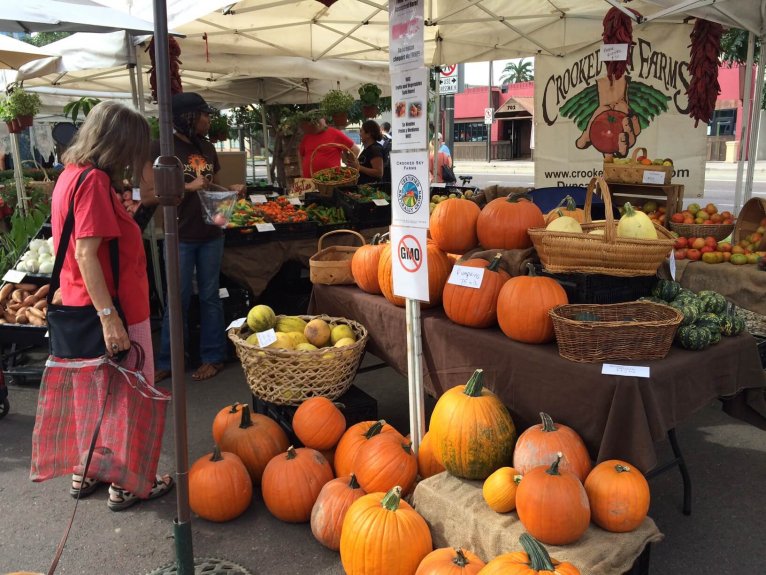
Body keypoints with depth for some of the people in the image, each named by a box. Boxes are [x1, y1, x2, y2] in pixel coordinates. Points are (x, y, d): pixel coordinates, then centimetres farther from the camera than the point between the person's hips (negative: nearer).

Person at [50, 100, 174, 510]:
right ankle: (126, 485, 19)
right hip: (113, 308, -9)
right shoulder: (94, 180, -19)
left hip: (79, 304, 10)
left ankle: (86, 474, 35)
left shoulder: (70, 174, 9)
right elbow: (86, 253, -25)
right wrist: (109, 317, -25)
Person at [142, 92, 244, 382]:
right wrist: (188, 186, -21)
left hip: (211, 235, 5)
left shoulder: (207, 148, 9)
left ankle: (213, 356, 22)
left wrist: (231, 190, 1)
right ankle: (167, 361, 19)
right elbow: (147, 195, -14)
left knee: (210, 297, 11)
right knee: (178, 300, 4)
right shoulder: (160, 148, -9)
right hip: (180, 237, -5)